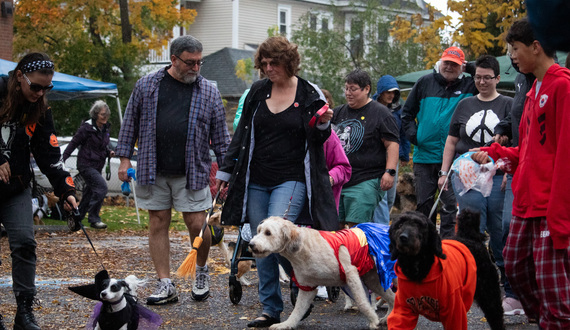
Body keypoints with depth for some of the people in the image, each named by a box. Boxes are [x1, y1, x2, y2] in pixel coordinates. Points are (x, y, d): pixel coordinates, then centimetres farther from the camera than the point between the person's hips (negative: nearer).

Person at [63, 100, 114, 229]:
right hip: (87, 164, -8)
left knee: (90, 190, 14)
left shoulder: (105, 128, 9)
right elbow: (74, 143, -9)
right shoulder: (87, 127, -13)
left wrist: (109, 152, 3)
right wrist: (63, 159, -12)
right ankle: (94, 219, -14)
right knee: (101, 186, -21)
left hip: (97, 166, 8)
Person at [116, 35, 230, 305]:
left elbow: (220, 134, 7)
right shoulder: (147, 86, 4)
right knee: (158, 224, 3)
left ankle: (201, 270, 25)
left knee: (197, 224, -4)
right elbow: (130, 122, 9)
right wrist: (124, 158, 4)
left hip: (192, 172, -1)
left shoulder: (209, 92, 5)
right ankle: (165, 285, 10)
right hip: (153, 171, 1)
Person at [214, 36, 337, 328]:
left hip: (292, 180, -4)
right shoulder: (257, 91, 8)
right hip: (256, 181, 4)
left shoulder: (309, 94, -1)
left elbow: (317, 140, 6)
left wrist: (323, 124, -15)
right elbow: (242, 135, 15)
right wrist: (226, 170, 14)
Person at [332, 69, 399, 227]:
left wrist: (389, 171, -15)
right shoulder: (339, 112, 17)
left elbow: (392, 143, -7)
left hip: (366, 183, -7)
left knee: (356, 226, -13)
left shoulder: (381, 113, -2)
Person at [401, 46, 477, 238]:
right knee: (424, 203, 8)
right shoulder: (425, 83, 8)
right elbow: (406, 113, 15)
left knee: (451, 204, -5)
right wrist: (413, 136, 2)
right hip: (424, 154, 3)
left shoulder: (469, 86, 3)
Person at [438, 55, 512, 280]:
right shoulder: (465, 105, 16)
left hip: (498, 176, -2)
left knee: (499, 228, -2)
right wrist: (444, 172, 13)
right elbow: (451, 141, 19)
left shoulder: (508, 105, 7)